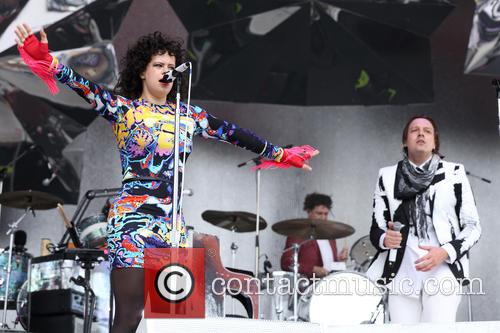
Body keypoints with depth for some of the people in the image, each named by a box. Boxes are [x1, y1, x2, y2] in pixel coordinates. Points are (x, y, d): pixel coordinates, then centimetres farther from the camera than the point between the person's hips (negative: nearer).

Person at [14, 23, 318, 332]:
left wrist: (281, 155, 23)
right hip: (133, 218, -5)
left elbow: (235, 134, 20)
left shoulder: (189, 115, 15)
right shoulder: (123, 107, 1)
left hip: (174, 223, 5)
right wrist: (46, 59, -29)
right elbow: (83, 86, -13)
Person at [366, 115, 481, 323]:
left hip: (444, 269, -2)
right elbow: (376, 229, 11)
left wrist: (445, 252, -12)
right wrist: (385, 239, -13)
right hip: (402, 273, 2)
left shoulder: (454, 173, 7)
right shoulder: (387, 176, 11)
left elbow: (472, 226, 5)